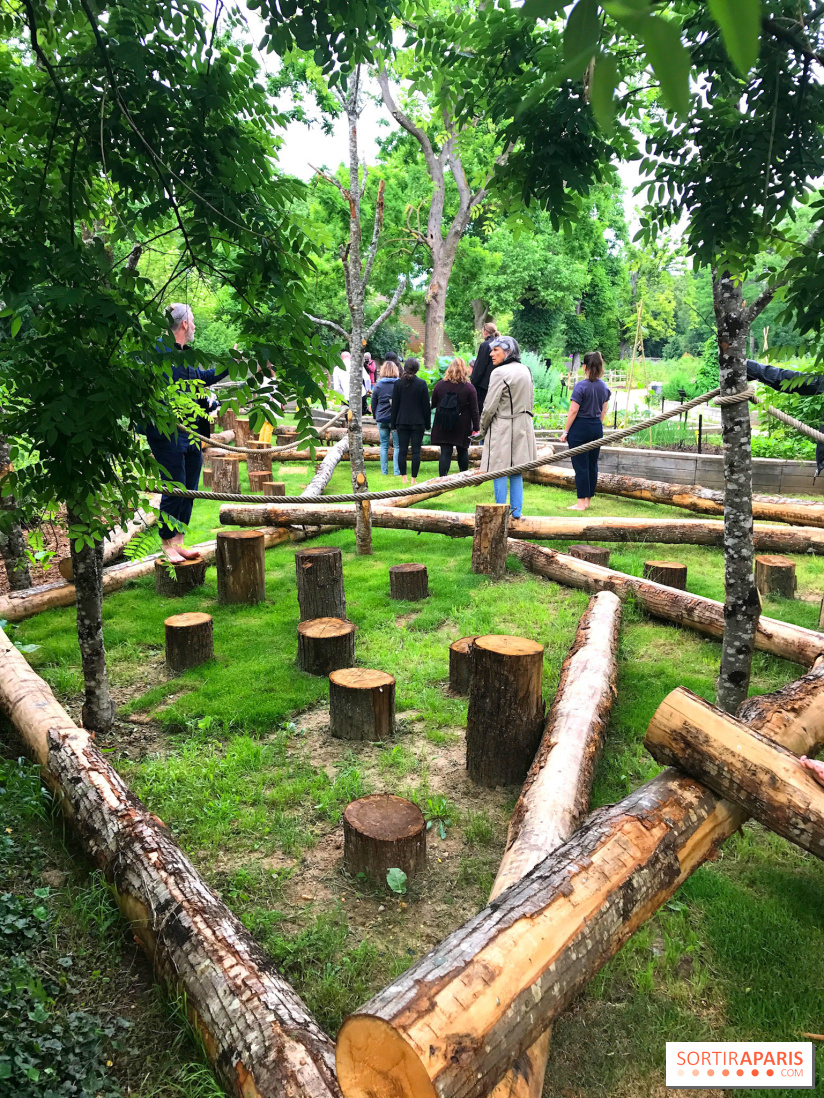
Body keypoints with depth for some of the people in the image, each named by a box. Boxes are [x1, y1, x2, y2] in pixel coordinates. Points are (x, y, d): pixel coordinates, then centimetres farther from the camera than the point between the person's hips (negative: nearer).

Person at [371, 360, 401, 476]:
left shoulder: (378, 386, 1)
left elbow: (373, 404, 8)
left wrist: (376, 417, 20)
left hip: (381, 419, 3)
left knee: (384, 445, 10)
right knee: (397, 446, 4)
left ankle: (384, 471, 11)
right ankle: (397, 471, 1)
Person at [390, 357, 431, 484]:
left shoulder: (398, 383, 0)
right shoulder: (421, 383, -4)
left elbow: (394, 405, 3)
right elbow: (426, 405, -2)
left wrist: (393, 423, 9)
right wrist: (427, 423, 5)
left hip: (402, 422, 2)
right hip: (418, 422, -1)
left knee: (402, 450, 6)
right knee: (416, 450, 1)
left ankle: (403, 477, 7)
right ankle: (414, 478, 1)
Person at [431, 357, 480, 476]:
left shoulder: (440, 385, -1)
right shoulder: (469, 387, -7)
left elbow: (433, 404, 9)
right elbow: (474, 410, -8)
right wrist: (476, 428, -3)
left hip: (442, 427, 1)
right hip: (462, 428, -1)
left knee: (445, 452, -1)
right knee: (463, 451, 15)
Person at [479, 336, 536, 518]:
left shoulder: (500, 373, -15)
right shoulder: (525, 370, 9)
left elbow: (490, 407, -14)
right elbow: (531, 401, 17)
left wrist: (482, 428, 0)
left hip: (502, 428, -8)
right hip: (522, 427, 8)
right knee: (516, 470, 13)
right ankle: (517, 511, 16)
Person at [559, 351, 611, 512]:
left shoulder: (581, 385, -13)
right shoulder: (604, 387, 7)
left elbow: (573, 410, -15)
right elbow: (604, 411, 13)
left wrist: (566, 431, -8)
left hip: (580, 427, -6)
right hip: (597, 428, 7)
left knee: (581, 466, -2)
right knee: (592, 465, 12)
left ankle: (581, 503, 0)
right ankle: (588, 500, 19)